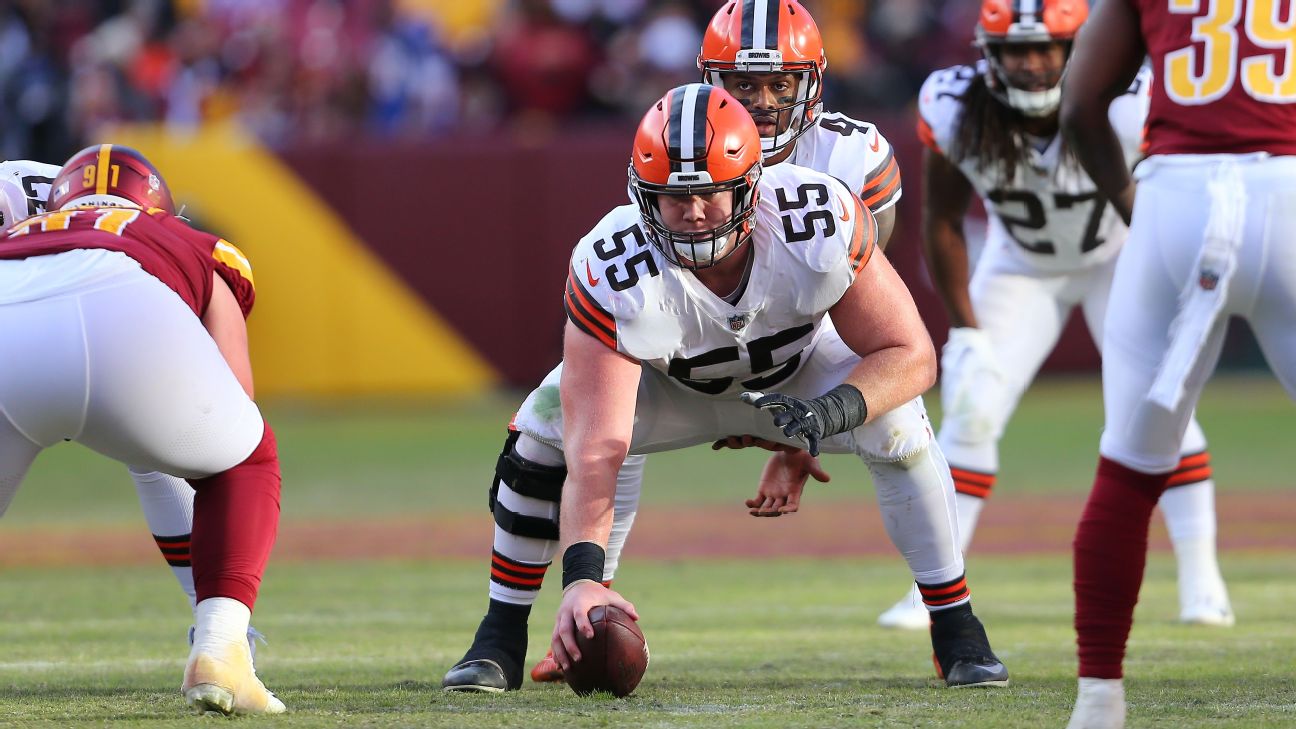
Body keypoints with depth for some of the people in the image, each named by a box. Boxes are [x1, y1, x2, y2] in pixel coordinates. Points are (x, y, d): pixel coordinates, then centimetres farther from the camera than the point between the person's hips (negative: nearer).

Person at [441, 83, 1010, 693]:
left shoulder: (822, 225, -38)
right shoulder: (614, 272, -40)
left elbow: (910, 355, -27)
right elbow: (597, 447, -46)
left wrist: (836, 410, -49)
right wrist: (583, 574, -60)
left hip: (794, 375, 1)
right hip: (669, 385, 0)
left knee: (898, 428, -25)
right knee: (545, 430, -24)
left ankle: (958, 634, -6)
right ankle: (500, 639, -5)